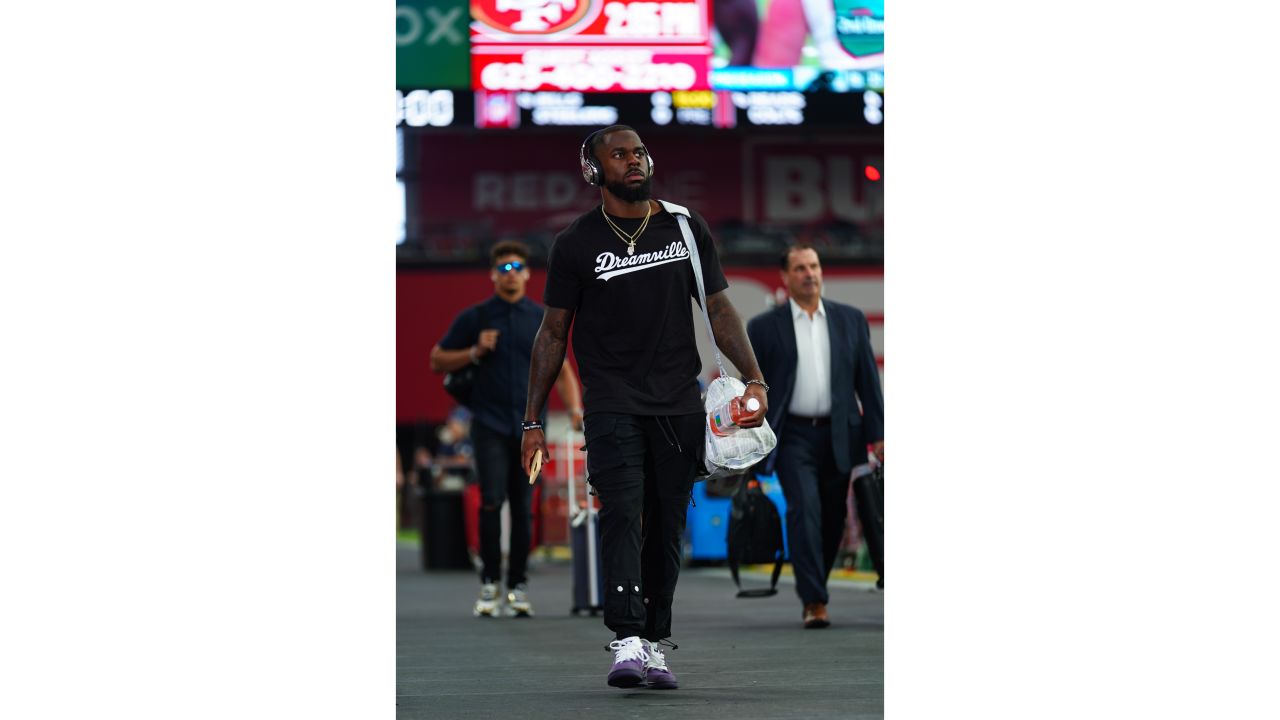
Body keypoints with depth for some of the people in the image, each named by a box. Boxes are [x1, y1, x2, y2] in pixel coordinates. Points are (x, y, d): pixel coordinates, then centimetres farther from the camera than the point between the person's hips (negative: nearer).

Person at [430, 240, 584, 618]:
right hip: (490, 424, -2)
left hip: (530, 425, 2)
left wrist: (575, 409, -5)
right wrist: (475, 352, -9)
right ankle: (489, 583, -3)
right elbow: (438, 361, 8)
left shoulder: (544, 319, 10)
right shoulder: (474, 317, 5)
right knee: (492, 502, -12)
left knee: (524, 508, 2)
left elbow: (561, 369, 10)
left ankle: (518, 585, 10)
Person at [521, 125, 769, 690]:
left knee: (667, 528, 4)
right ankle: (627, 643, -26)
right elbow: (553, 332, 7)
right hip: (613, 405, -3)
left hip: (680, 407, 3)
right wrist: (533, 419, 4)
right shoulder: (577, 243, 3)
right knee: (622, 516, -17)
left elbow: (720, 310, 13)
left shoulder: (686, 229, 10)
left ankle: (654, 646, 10)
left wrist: (753, 378, -1)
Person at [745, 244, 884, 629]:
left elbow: (868, 379, 11)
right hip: (793, 435, -3)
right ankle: (814, 601, -19)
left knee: (832, 519, 6)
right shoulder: (763, 327, 3)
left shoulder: (851, 319, 10)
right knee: (804, 511, -17)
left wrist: (877, 434, 5)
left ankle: (813, 590, 23)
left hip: (838, 435, 3)